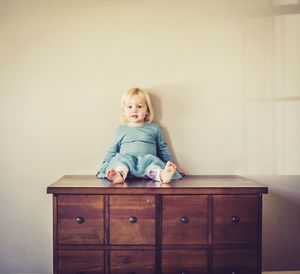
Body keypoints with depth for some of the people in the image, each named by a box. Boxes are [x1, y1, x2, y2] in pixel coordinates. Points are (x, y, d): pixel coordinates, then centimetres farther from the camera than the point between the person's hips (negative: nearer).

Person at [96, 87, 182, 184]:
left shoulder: (154, 128, 19)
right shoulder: (121, 129, 21)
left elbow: (163, 149, 22)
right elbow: (114, 149, 23)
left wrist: (171, 164, 14)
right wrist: (104, 166, 15)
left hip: (147, 160, 0)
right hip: (125, 159, 1)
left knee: (152, 161, -33)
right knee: (122, 158, -32)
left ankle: (162, 175, -62)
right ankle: (119, 174, -61)